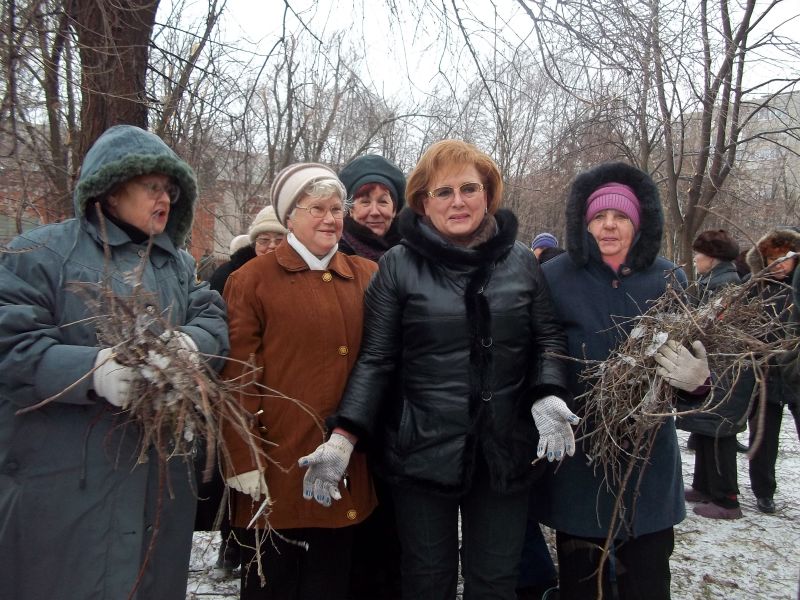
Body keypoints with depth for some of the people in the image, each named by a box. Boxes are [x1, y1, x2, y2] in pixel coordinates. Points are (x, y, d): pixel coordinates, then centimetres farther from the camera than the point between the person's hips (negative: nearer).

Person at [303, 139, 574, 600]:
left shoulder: (522, 262, 4)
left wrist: (547, 397, -10)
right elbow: (376, 360, -2)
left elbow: (548, 340, 9)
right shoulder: (398, 265, -3)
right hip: (422, 452, -1)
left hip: (506, 454, 2)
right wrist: (344, 436, -12)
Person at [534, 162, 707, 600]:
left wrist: (697, 378, -19)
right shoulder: (554, 278, -7)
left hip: (649, 464, 2)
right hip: (576, 460, -1)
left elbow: (695, 360, 3)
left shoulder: (669, 280, 0)